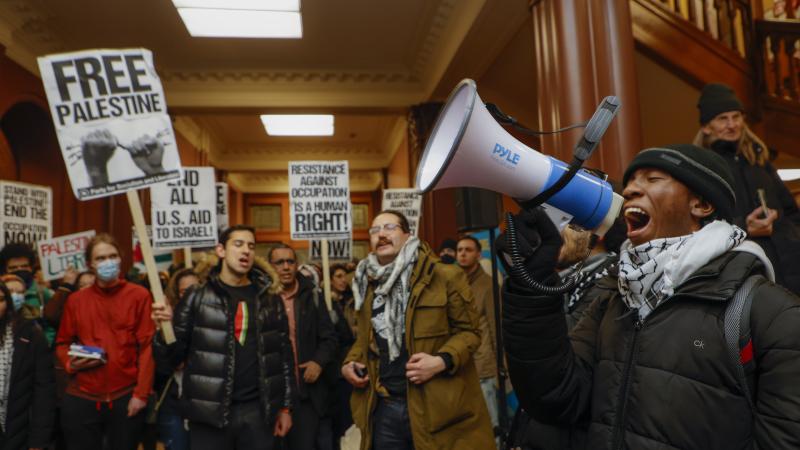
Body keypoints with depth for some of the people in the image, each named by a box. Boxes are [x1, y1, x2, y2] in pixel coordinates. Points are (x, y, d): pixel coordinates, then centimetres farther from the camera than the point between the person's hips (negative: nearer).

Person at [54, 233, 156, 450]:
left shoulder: (139, 296, -3)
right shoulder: (75, 299, 6)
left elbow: (147, 346, -6)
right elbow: (62, 343, 15)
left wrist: (141, 393, -10)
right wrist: (69, 363, -7)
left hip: (126, 397, -2)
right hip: (81, 397, 2)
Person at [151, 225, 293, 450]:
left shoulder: (270, 299, 6)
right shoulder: (197, 297, 0)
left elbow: (284, 354, 8)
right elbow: (171, 358, -2)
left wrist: (285, 406, 7)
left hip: (258, 410, 2)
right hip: (210, 411, -2)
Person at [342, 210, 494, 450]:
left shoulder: (445, 277, -8)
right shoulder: (367, 285, 11)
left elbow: (469, 330, -4)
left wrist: (442, 361, -20)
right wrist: (349, 362, 3)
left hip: (435, 406, -4)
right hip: (383, 406, 5)